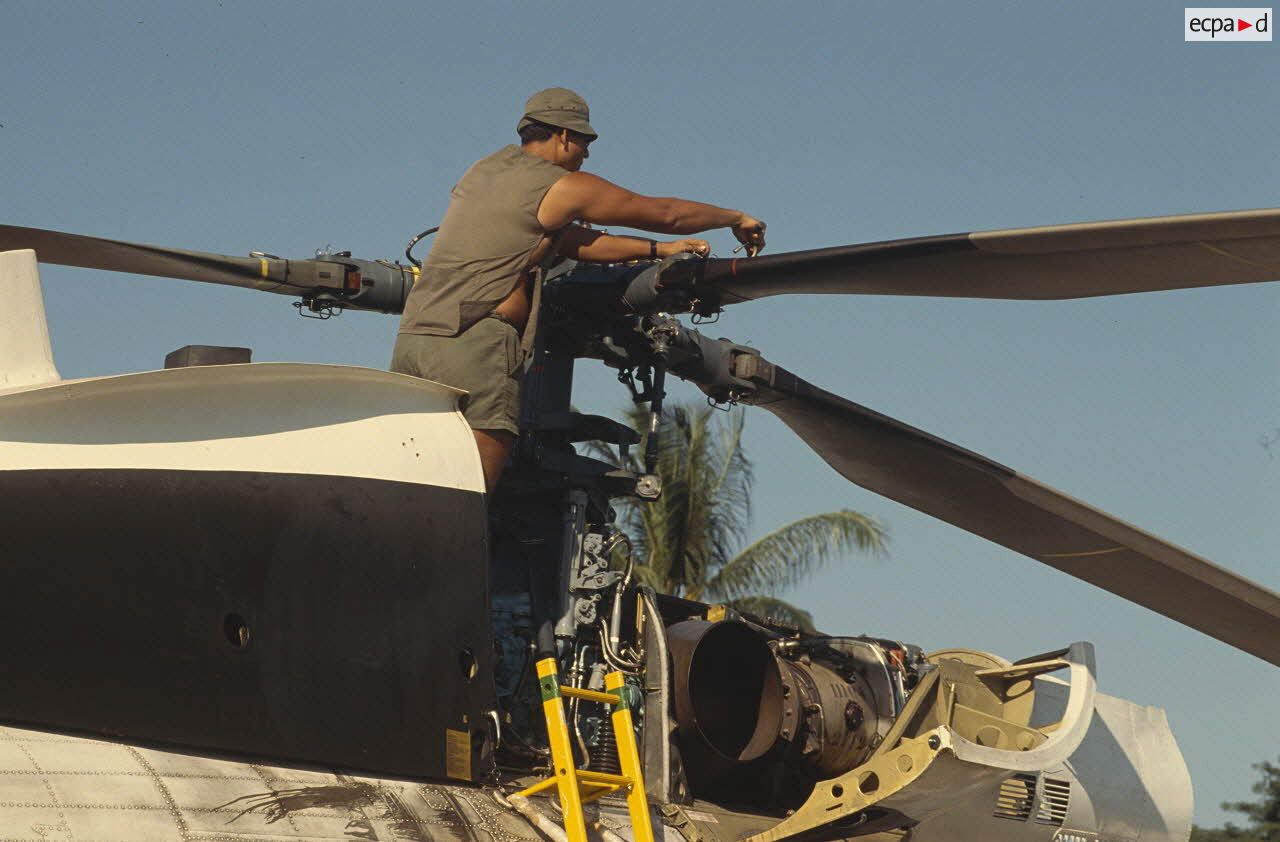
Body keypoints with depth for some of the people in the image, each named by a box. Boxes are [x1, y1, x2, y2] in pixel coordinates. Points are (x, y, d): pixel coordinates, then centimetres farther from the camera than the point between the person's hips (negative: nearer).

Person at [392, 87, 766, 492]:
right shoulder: (562, 186, 1)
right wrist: (736, 219, 26)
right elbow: (666, 213, 10)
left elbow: (567, 241, 24)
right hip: (472, 341, -7)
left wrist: (658, 249, 25)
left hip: (412, 334, 7)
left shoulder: (483, 170, 23)